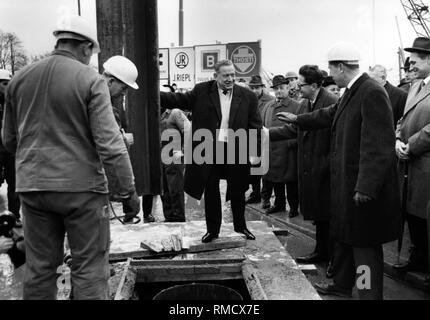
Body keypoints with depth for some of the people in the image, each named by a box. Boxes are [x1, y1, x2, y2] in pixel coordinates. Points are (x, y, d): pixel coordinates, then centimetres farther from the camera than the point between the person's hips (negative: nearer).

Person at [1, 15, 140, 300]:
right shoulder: (90, 80, -8)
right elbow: (110, 143, -14)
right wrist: (128, 191, -9)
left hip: (32, 186, 5)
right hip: (81, 186, -5)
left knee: (39, 268, 14)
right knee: (90, 270, 4)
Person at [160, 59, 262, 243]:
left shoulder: (247, 97, 0)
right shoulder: (202, 91, 0)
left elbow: (255, 126, 1)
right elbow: (179, 100, 0)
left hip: (236, 151, 0)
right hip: (209, 150, 0)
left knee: (238, 191, 14)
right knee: (211, 192, 9)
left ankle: (240, 226, 35)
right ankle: (212, 230, 26)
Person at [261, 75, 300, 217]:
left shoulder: (296, 107, -4)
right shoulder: (268, 106, 13)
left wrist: (291, 142, -17)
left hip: (288, 151, -5)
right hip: (271, 150, 5)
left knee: (291, 181, 3)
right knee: (274, 178, 14)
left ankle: (294, 207, 17)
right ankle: (279, 204, 30)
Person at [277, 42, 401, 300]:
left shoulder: (372, 93, -20)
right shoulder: (352, 92, 9)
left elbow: (378, 146, -25)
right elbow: (331, 114, 28)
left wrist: (366, 187, -26)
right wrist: (297, 119, 39)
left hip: (363, 186, -10)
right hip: (347, 182, 10)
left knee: (364, 243, -1)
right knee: (343, 237, 22)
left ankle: (369, 293, 12)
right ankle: (342, 285, 39)